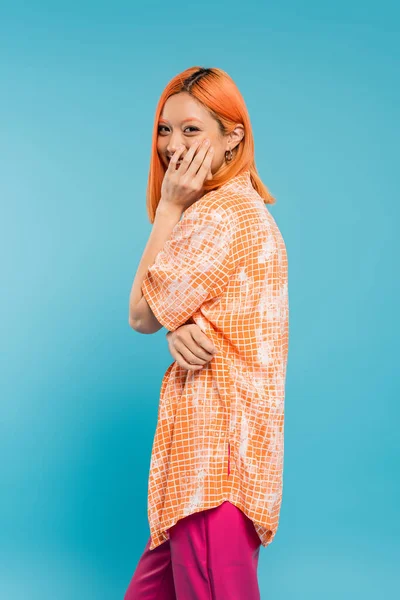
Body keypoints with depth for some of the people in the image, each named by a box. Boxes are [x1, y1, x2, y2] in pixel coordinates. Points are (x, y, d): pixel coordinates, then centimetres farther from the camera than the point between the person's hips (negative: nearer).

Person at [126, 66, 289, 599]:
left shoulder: (221, 212, -14)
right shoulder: (245, 205, 18)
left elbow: (142, 313, -8)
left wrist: (169, 206, -6)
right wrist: (178, 329, -10)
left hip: (216, 444, -10)